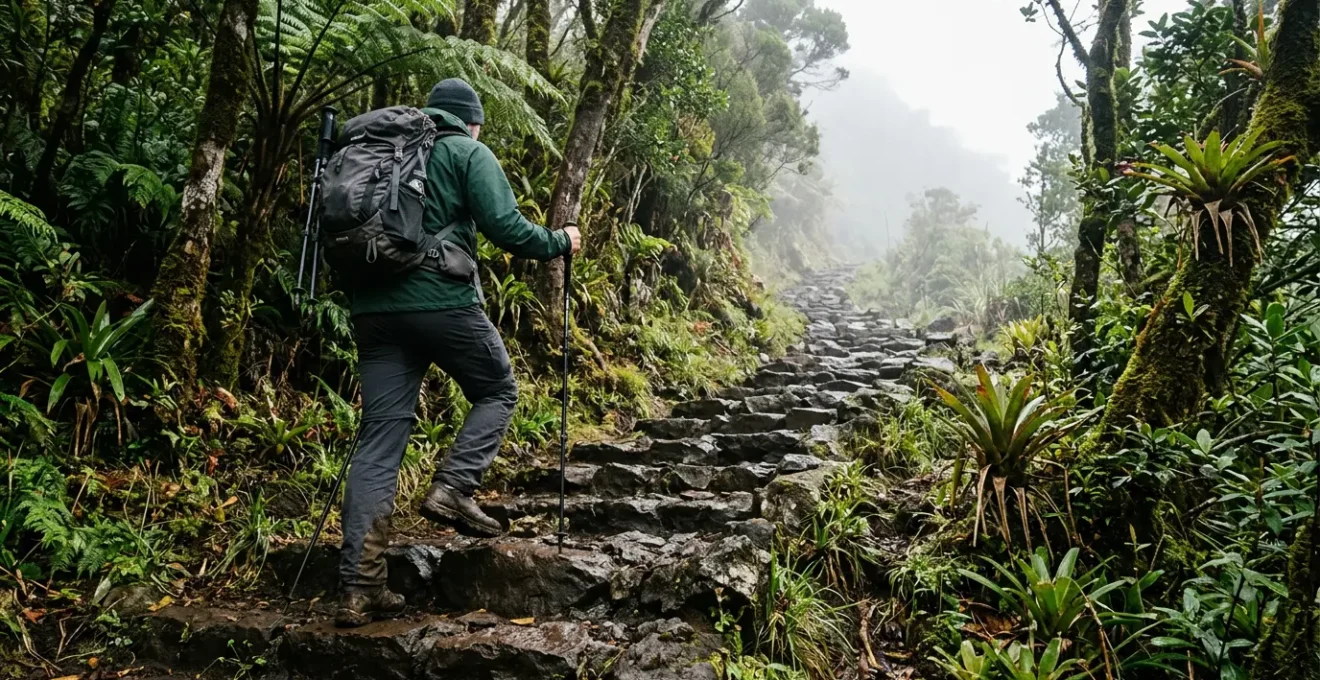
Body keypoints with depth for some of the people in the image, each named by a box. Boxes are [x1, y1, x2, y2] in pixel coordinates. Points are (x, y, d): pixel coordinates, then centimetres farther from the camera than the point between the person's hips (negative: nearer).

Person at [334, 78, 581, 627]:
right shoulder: (469, 153, 4)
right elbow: (504, 226, -7)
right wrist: (559, 242, 8)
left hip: (374, 307, 6)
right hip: (442, 301, -6)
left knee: (378, 442, 3)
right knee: (498, 392, 19)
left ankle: (358, 590, 0)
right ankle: (453, 490, -2)